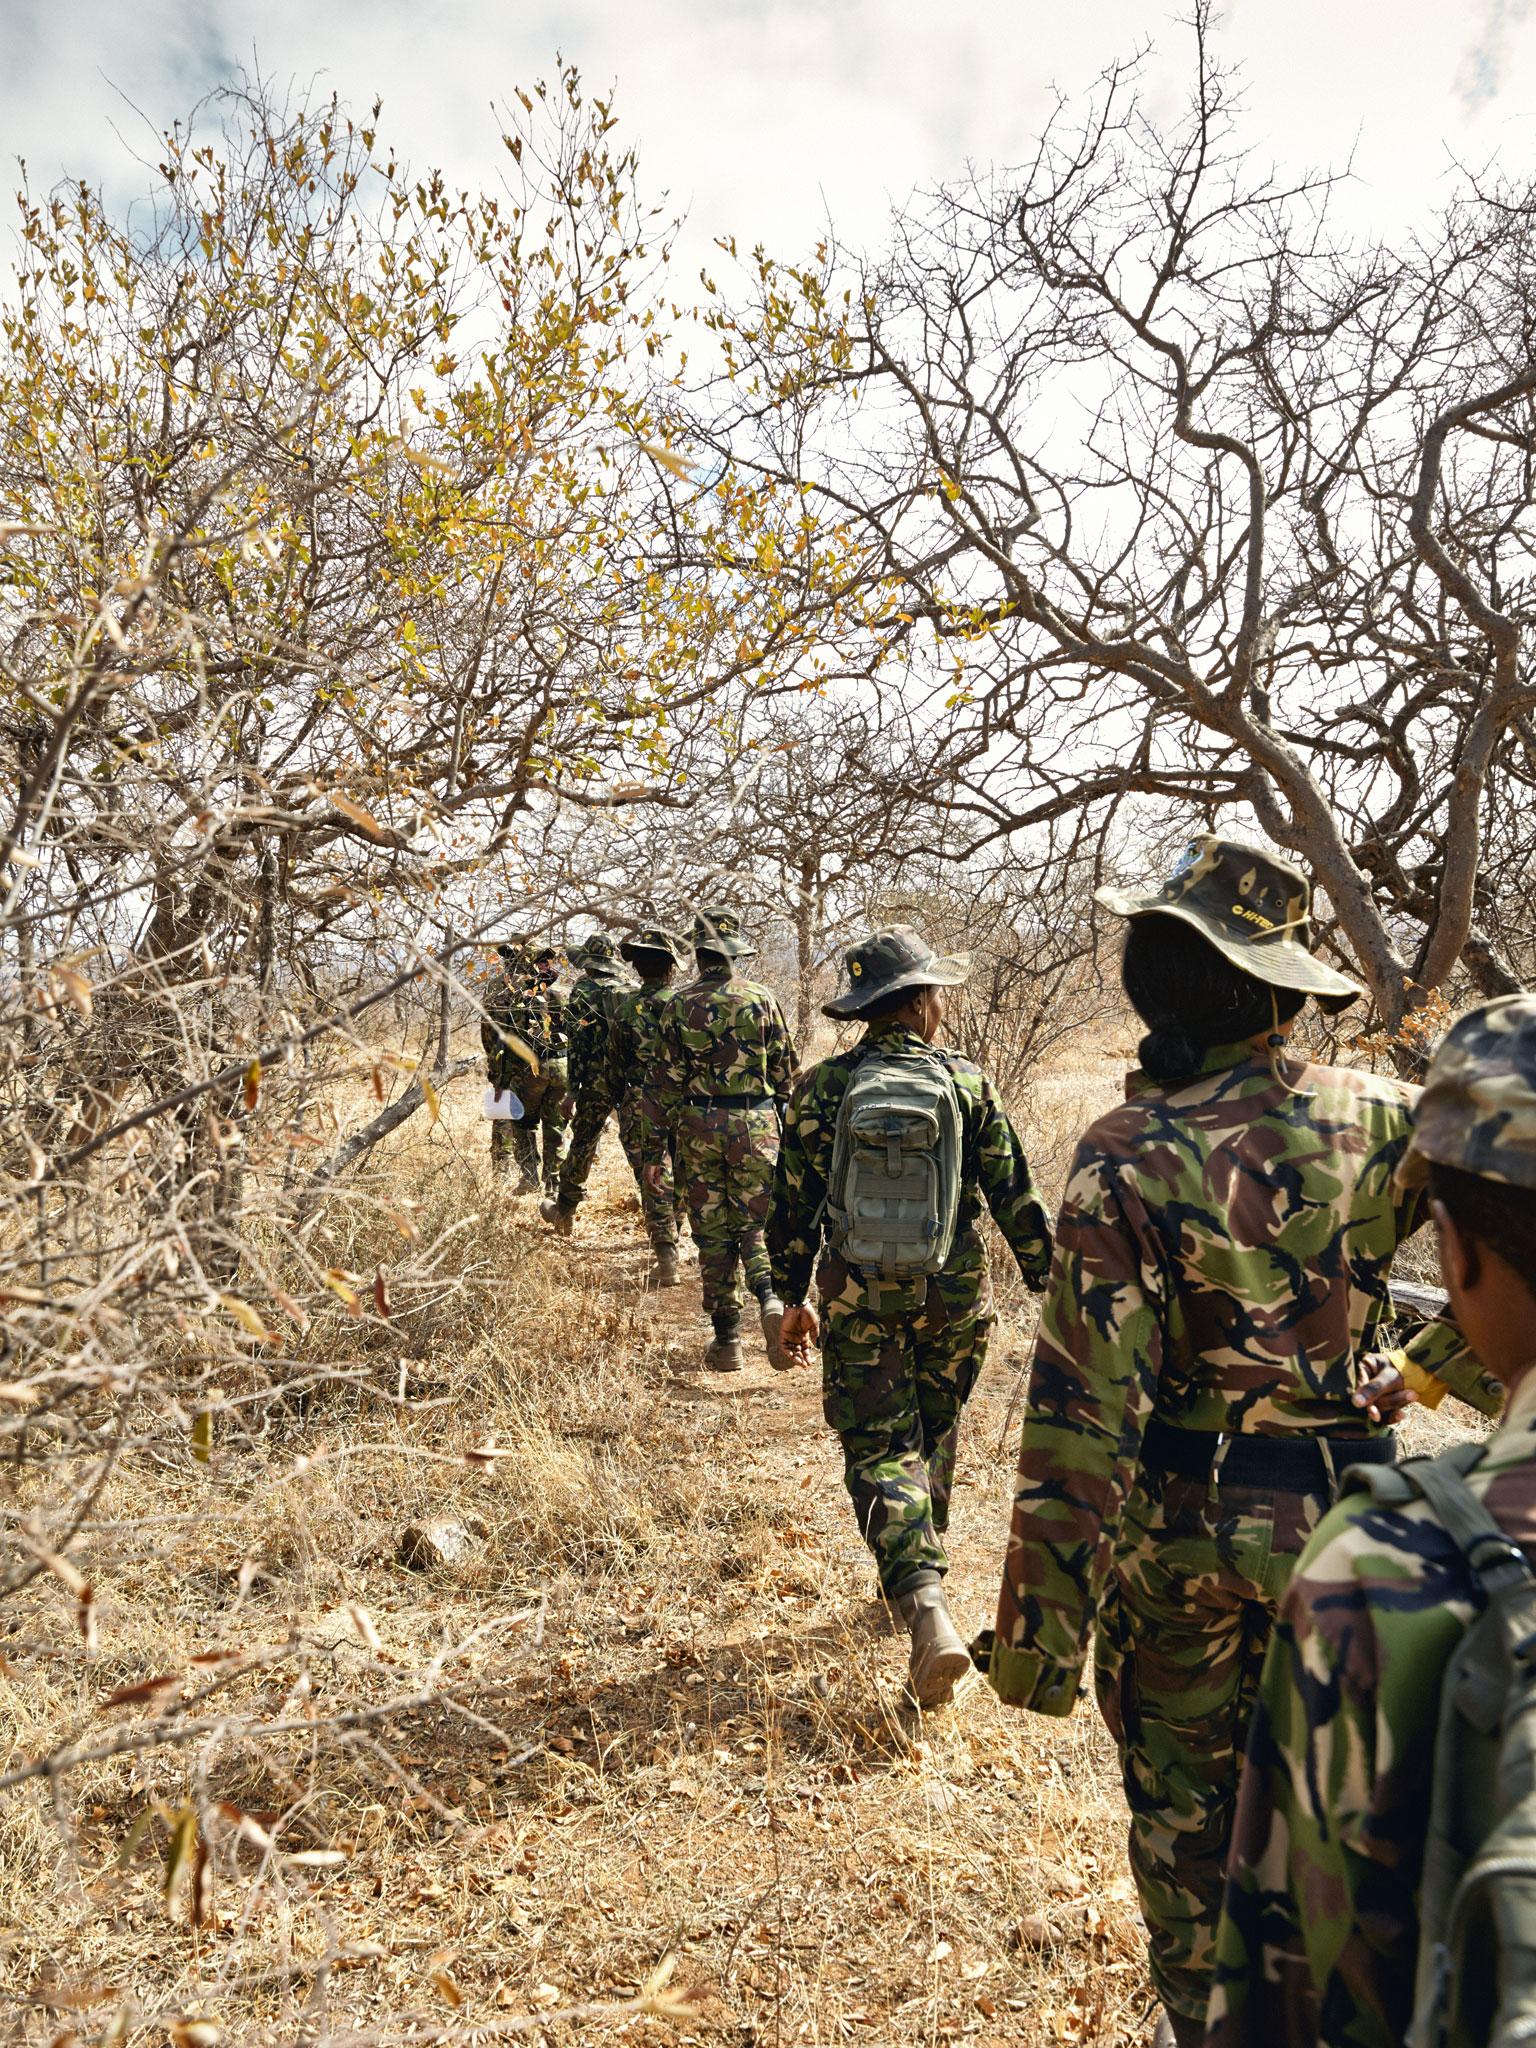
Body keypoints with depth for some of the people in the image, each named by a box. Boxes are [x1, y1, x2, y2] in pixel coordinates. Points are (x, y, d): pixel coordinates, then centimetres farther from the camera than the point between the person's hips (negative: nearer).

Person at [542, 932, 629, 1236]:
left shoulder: (582, 993, -2)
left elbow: (574, 1043, -8)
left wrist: (572, 1087, -6)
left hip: (596, 1082, -3)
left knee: (582, 1145, 8)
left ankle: (564, 1212, 18)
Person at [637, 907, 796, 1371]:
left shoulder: (679, 1005, -1)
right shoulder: (763, 999, 1)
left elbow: (662, 1081, -1)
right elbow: (784, 1071, 5)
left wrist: (654, 1151, 3)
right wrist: (784, 1132, 18)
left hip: (697, 1126, 0)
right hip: (755, 1122, 0)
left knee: (712, 1233, 9)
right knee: (756, 1222, 10)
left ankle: (727, 1340, 13)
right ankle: (771, 1297, -18)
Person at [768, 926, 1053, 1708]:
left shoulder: (821, 1088, -6)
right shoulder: (967, 1083, -6)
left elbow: (794, 1204, -1)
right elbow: (1014, 1197, -4)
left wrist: (795, 1296, 10)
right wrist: (1052, 1285, 6)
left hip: (858, 1298, -1)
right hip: (954, 1295, 1)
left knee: (878, 1447, 3)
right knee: (934, 1431, 22)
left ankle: (925, 1604, -15)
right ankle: (920, 1564, 38)